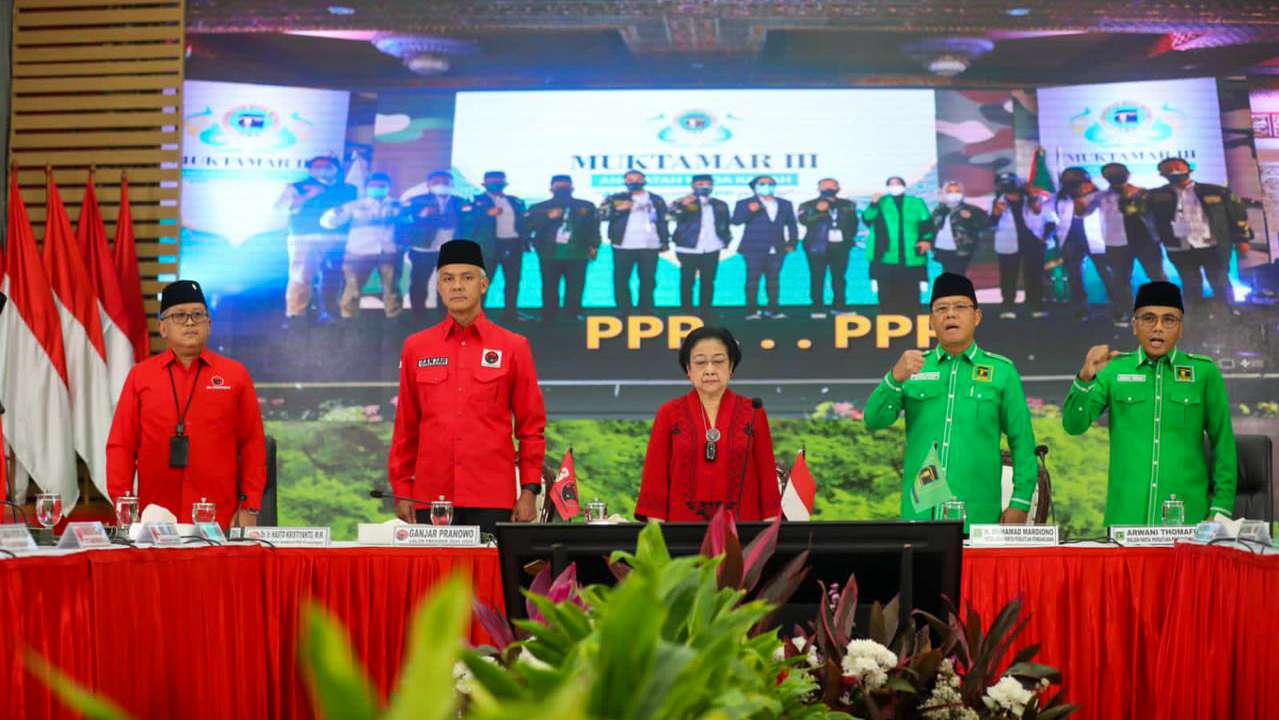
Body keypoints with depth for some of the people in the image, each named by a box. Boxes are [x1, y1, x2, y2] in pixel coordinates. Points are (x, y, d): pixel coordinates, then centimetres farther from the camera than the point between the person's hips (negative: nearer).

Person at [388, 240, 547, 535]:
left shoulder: (513, 347, 5)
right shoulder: (416, 347, 10)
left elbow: (531, 427, 6)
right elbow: (405, 428, 13)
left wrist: (529, 491, -1)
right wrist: (402, 491, 8)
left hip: (493, 501, -1)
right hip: (431, 498, 1)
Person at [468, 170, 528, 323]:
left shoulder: (516, 201, 17)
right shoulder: (477, 201, 3)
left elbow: (523, 222, 15)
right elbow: (468, 220, -10)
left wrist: (525, 242, 2)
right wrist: (487, 214, -22)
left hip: (514, 245, 4)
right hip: (489, 245, -4)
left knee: (513, 281, 5)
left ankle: (510, 313, 12)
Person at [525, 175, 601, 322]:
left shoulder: (586, 206, 15)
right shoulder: (539, 208, 10)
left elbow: (594, 227, 13)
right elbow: (526, 227, 1)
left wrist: (593, 246, 1)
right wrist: (548, 217, -9)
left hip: (577, 254, 1)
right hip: (550, 255, 0)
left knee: (575, 289, -2)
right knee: (550, 289, -3)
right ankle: (549, 319, 1)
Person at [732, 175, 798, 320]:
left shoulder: (785, 204, 16)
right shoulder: (745, 203, 4)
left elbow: (792, 224, 18)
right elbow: (736, 221, -8)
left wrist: (792, 242, 7)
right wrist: (749, 211, -23)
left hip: (777, 249, 3)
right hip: (754, 249, -3)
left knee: (774, 279, 4)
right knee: (753, 279, -5)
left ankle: (773, 309, 10)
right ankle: (751, 310, -3)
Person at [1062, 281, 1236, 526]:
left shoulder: (1204, 372, 2)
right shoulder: (1114, 369, 4)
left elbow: (1222, 443, 4)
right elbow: (1074, 425, -2)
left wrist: (1220, 510, -1)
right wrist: (1086, 377, -19)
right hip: (1126, 515, 1)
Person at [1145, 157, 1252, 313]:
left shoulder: (1214, 192, 0)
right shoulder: (1158, 196, 1)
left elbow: (1236, 213, 5)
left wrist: (1242, 239, 3)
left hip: (1213, 248, -1)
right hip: (1181, 252, 1)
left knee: (1221, 286, 6)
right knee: (1191, 289, 10)